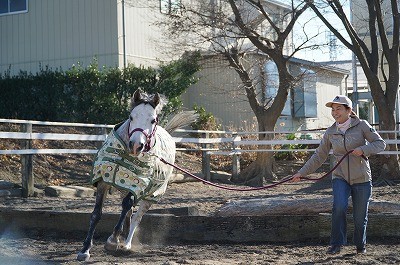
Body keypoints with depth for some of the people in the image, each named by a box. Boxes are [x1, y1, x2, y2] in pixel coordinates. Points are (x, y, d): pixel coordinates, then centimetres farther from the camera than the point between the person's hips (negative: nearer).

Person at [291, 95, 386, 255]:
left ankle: (360, 245, 30)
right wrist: (302, 173, 6)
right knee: (339, 207, -24)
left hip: (361, 179, -1)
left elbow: (380, 143, -5)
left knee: (360, 216, 5)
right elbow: (319, 156, 9)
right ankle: (336, 244, -11)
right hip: (340, 177, 1)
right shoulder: (331, 132, 4)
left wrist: (363, 149, -22)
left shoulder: (361, 125, -4)